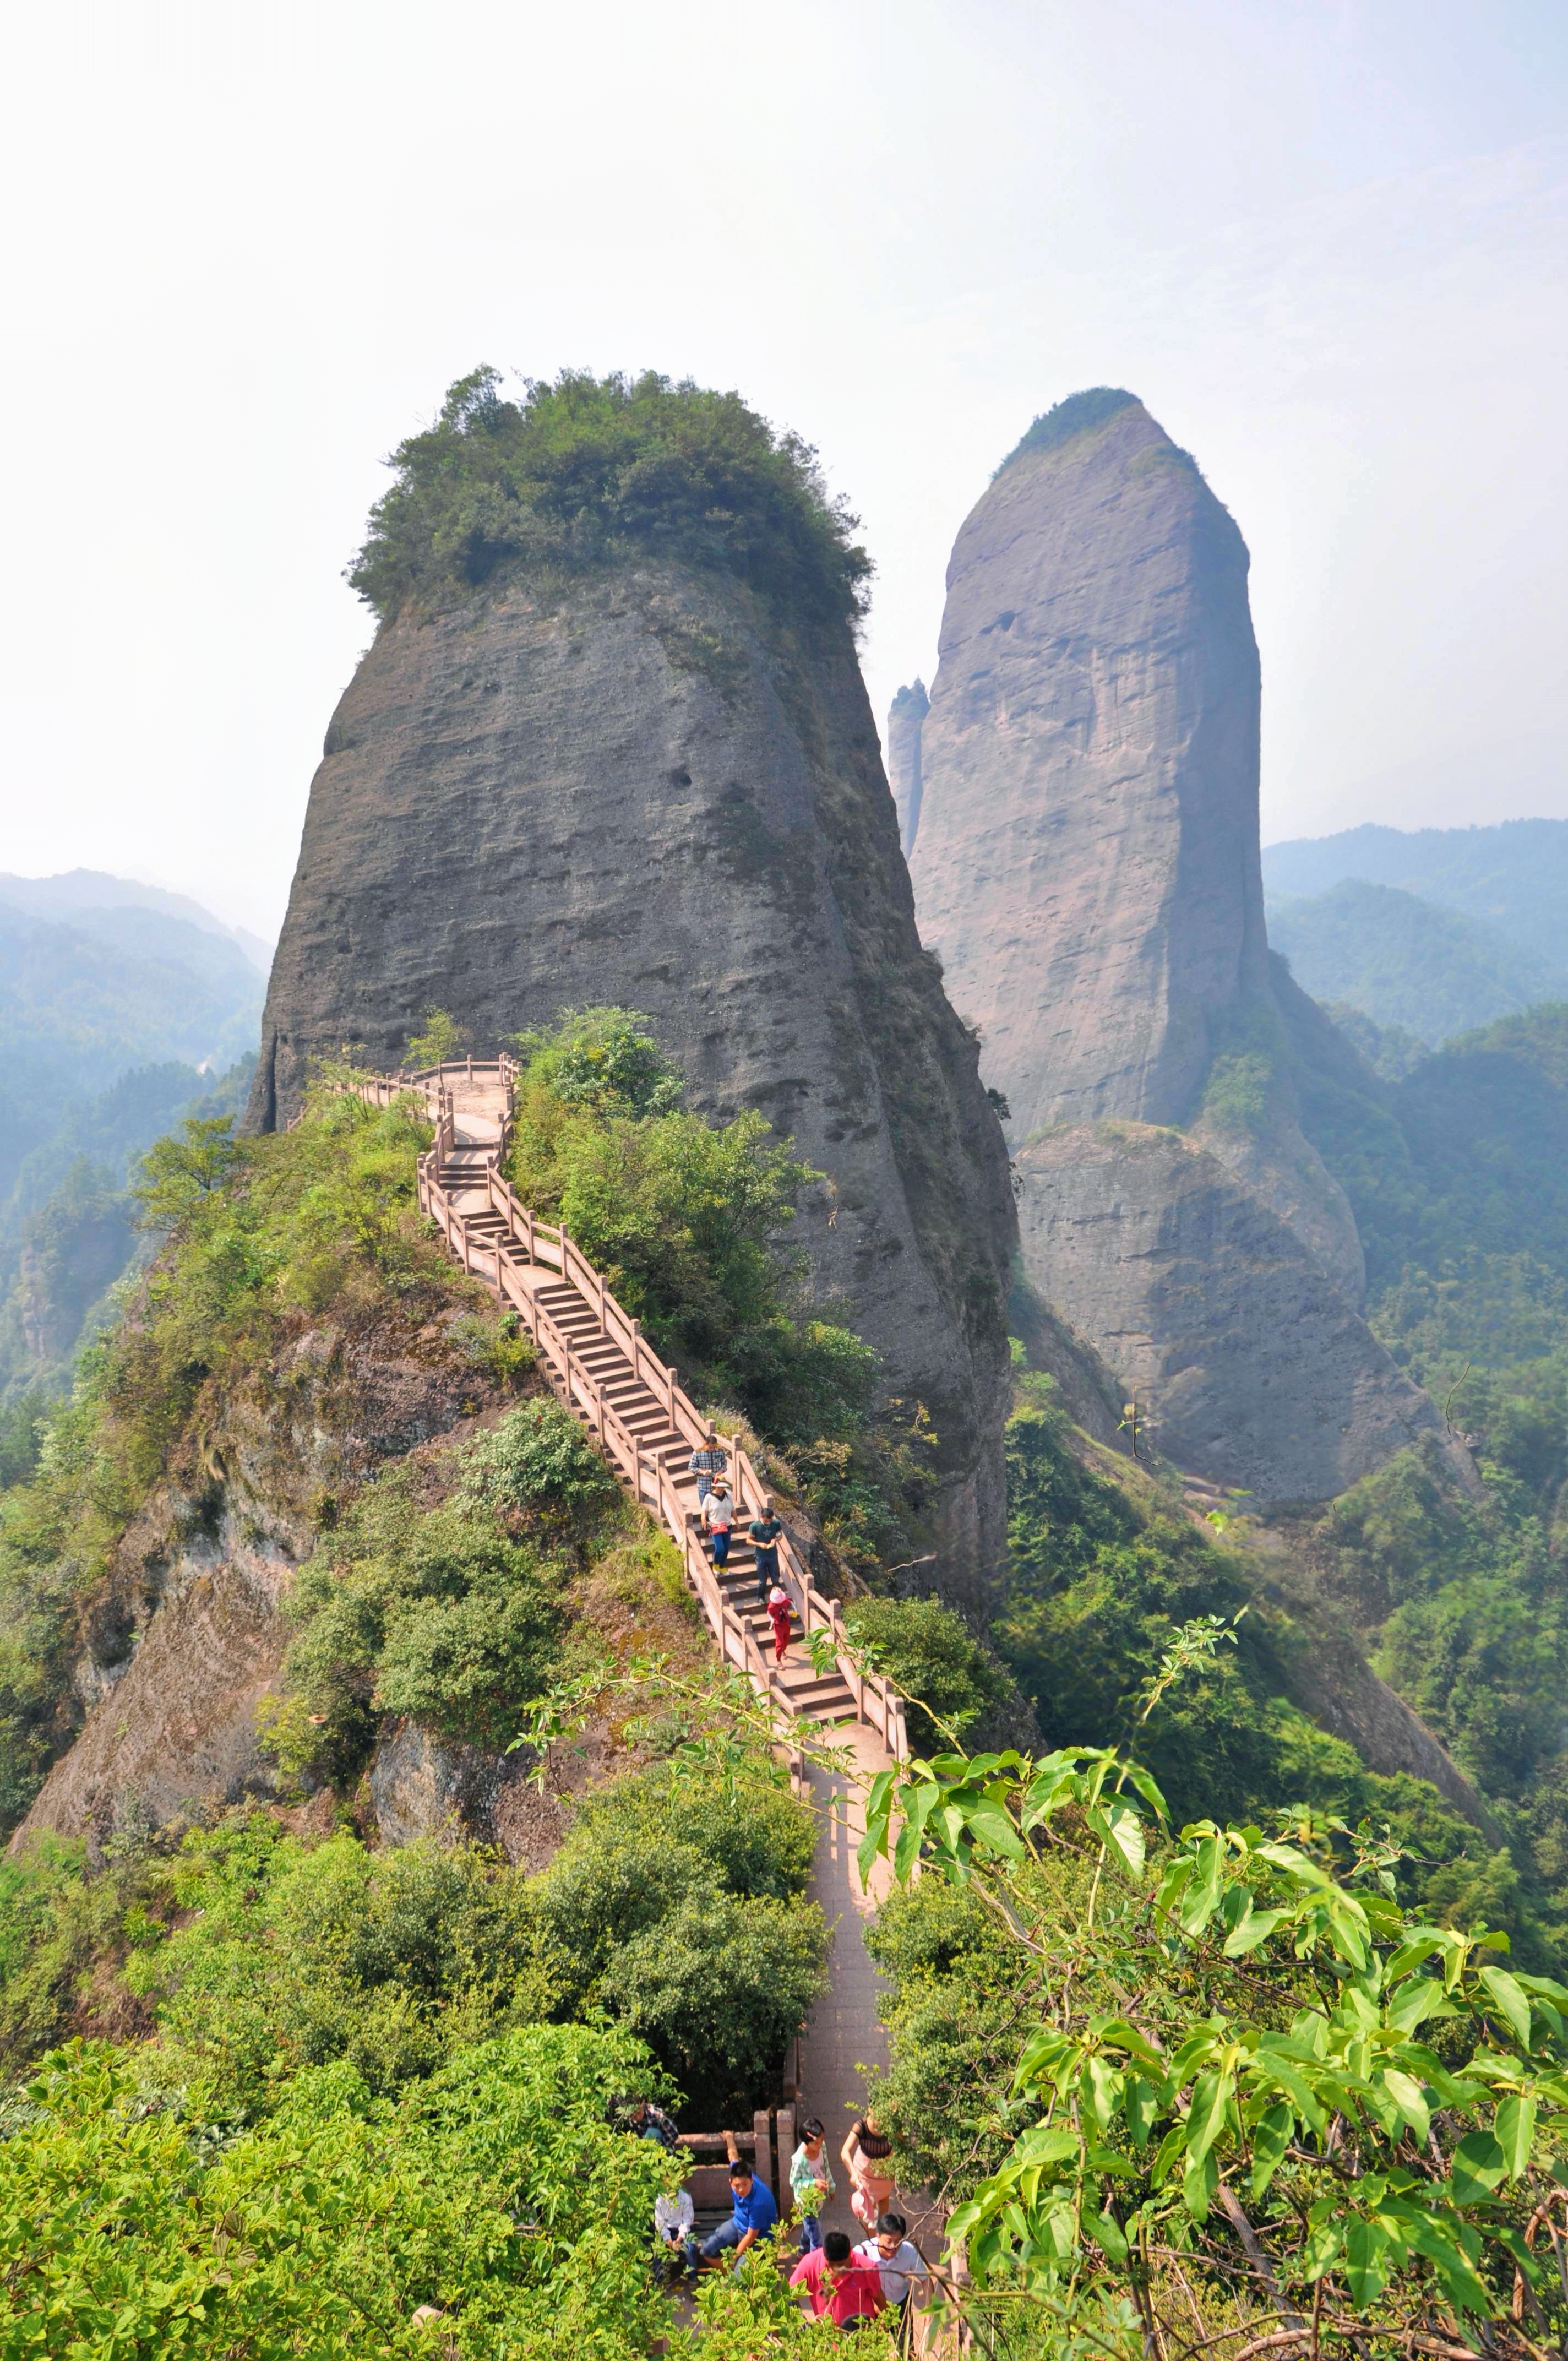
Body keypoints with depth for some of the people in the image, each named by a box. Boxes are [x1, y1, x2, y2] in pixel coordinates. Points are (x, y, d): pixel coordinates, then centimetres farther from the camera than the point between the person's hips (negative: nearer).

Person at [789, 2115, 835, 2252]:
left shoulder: (822, 2146, -19)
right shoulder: (799, 2160, -37)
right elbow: (794, 2182, -21)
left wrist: (831, 2186, 11)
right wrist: (814, 2183, -32)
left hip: (819, 2197, 7)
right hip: (807, 2201, -7)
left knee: (809, 2226, 31)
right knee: (815, 2234, 6)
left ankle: (804, 2251, 57)